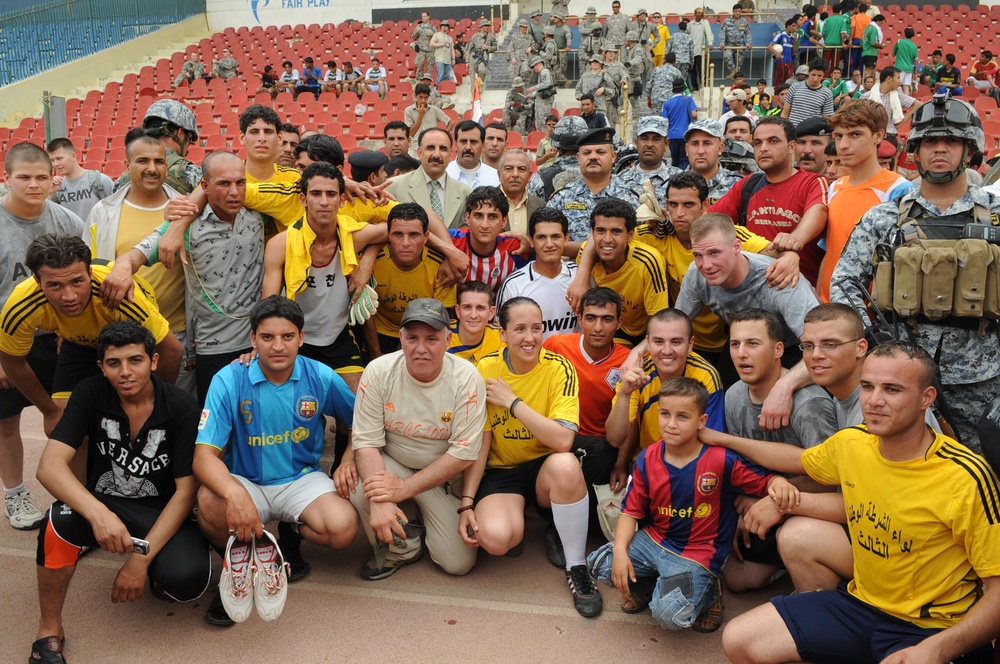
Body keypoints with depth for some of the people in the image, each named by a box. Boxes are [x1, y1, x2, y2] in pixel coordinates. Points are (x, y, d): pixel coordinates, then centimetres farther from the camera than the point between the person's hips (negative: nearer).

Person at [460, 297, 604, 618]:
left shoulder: (558, 368, -13)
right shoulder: (486, 370, -8)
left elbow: (563, 440, -24)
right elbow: (480, 443, -4)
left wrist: (512, 402, -24)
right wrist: (467, 503, -12)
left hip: (545, 468, 0)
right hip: (501, 471, 1)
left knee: (566, 464, -37)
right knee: (495, 538, -30)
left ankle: (577, 566, -16)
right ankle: (516, 522, 11)